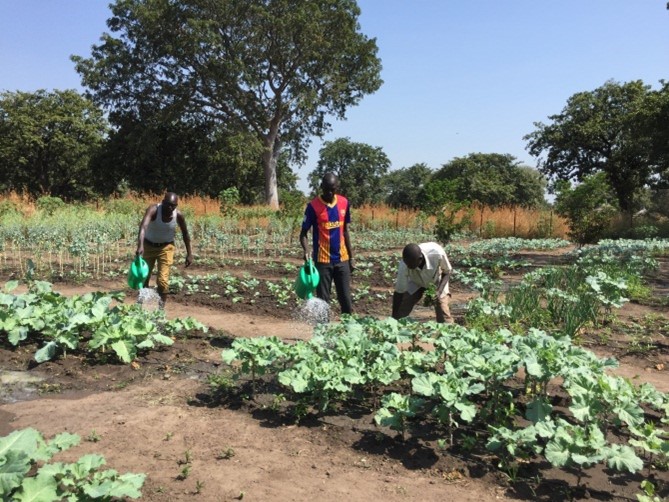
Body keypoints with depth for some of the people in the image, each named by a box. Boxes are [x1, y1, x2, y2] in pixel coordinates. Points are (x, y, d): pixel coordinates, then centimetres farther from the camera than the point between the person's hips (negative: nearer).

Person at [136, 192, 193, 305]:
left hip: (166, 247, 0)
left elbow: (185, 233, -4)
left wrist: (189, 253, -2)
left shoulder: (178, 215, -21)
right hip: (148, 245, 0)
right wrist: (140, 245, -61)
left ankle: (161, 306, 6)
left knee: (162, 279, -9)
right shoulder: (154, 209, -29)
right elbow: (143, 226, -45)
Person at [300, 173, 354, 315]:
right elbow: (303, 233, -6)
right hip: (323, 260, -3)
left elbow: (345, 231, 11)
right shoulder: (313, 206, -10)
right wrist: (306, 251, -25)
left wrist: (351, 257, 10)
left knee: (346, 298, 7)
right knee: (323, 299, 3)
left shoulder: (344, 203, 3)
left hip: (342, 259, 3)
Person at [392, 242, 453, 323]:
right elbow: (399, 293, -25)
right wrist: (394, 319, -25)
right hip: (415, 283, 1)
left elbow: (447, 271, -18)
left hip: (437, 281, 0)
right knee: (401, 313, -11)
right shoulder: (404, 266, -36)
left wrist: (439, 291, -32)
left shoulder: (437, 253, -39)